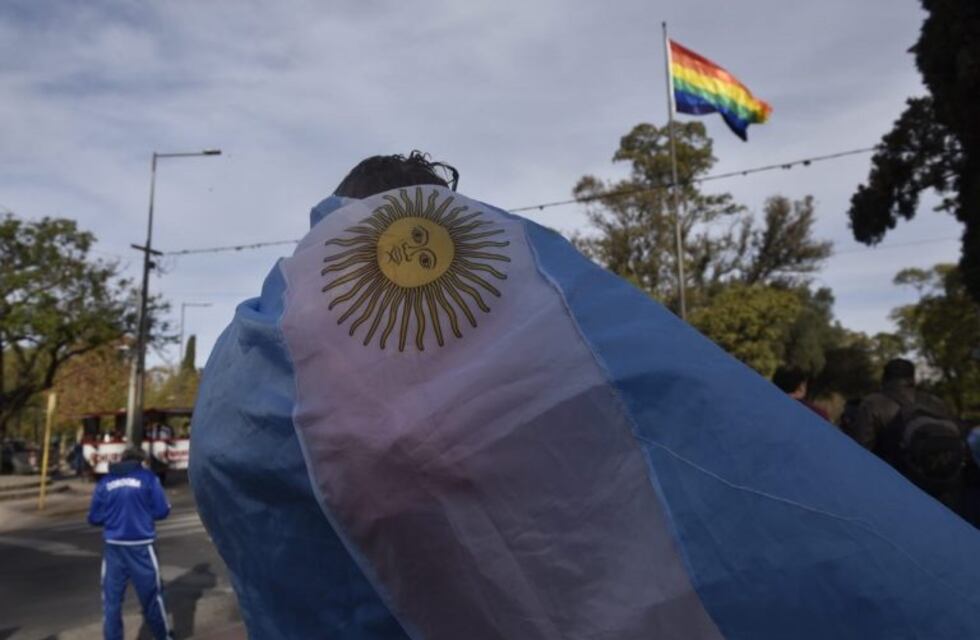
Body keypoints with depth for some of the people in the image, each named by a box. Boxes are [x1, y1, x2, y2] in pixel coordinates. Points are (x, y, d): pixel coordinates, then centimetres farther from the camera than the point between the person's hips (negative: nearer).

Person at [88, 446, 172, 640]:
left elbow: (94, 518, 8)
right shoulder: (148, 478, -1)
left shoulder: (105, 481, 7)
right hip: (141, 545, -2)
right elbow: (161, 511, -3)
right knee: (152, 595, 11)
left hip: (113, 546, 2)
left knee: (111, 598, 9)